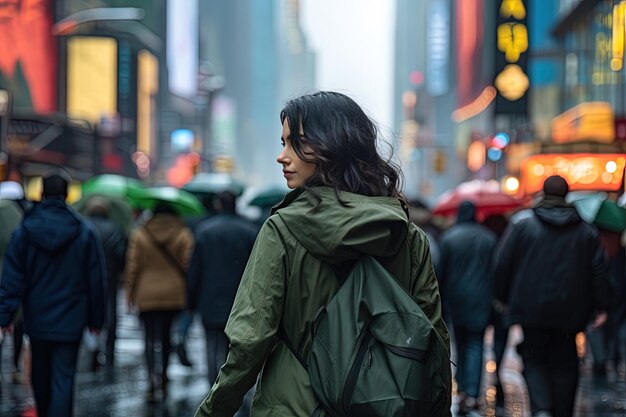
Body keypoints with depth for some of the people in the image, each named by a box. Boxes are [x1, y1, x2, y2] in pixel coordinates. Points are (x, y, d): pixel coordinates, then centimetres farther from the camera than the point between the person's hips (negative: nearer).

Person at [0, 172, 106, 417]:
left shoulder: (24, 231, -3)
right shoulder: (84, 232, -4)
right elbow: (96, 280, 0)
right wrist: (95, 318, 7)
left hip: (36, 318, 2)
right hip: (69, 321, -2)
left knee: (40, 374, 20)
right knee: (63, 379, -4)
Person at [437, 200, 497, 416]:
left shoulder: (448, 237, -3)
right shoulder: (489, 238, 0)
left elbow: (441, 270, -2)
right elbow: (496, 270, 2)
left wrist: (441, 297, 7)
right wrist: (493, 298, 9)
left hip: (455, 297, 0)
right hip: (480, 299, 0)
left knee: (460, 342, 16)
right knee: (475, 343, -2)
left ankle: (462, 390, 17)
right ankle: (472, 395, -15)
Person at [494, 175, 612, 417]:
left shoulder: (522, 226, -1)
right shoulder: (587, 231, 7)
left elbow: (502, 264, 0)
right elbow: (600, 271, 5)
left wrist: (503, 297, 11)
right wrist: (601, 308, 9)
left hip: (531, 309, -2)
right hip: (569, 312, 2)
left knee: (534, 359, 6)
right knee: (564, 365, 11)